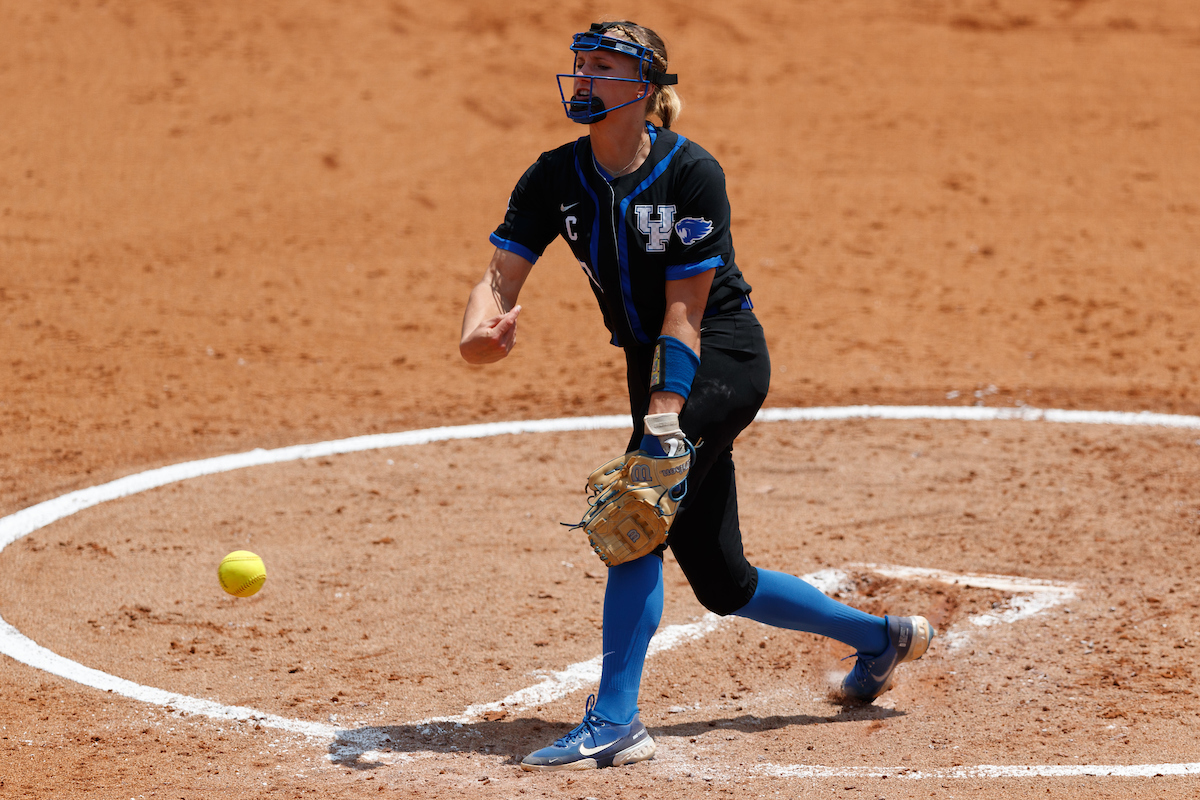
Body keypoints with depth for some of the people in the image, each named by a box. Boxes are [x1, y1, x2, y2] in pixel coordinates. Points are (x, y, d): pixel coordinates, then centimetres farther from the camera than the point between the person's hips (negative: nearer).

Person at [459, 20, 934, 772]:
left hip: (723, 354, -7)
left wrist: (666, 414, -30)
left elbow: (684, 310, -21)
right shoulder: (555, 179, -3)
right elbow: (502, 276, -13)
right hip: (652, 364, 7)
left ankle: (615, 720, -26)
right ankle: (880, 637, 33)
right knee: (720, 582, 11)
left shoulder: (692, 173, -18)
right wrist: (478, 333, -35)